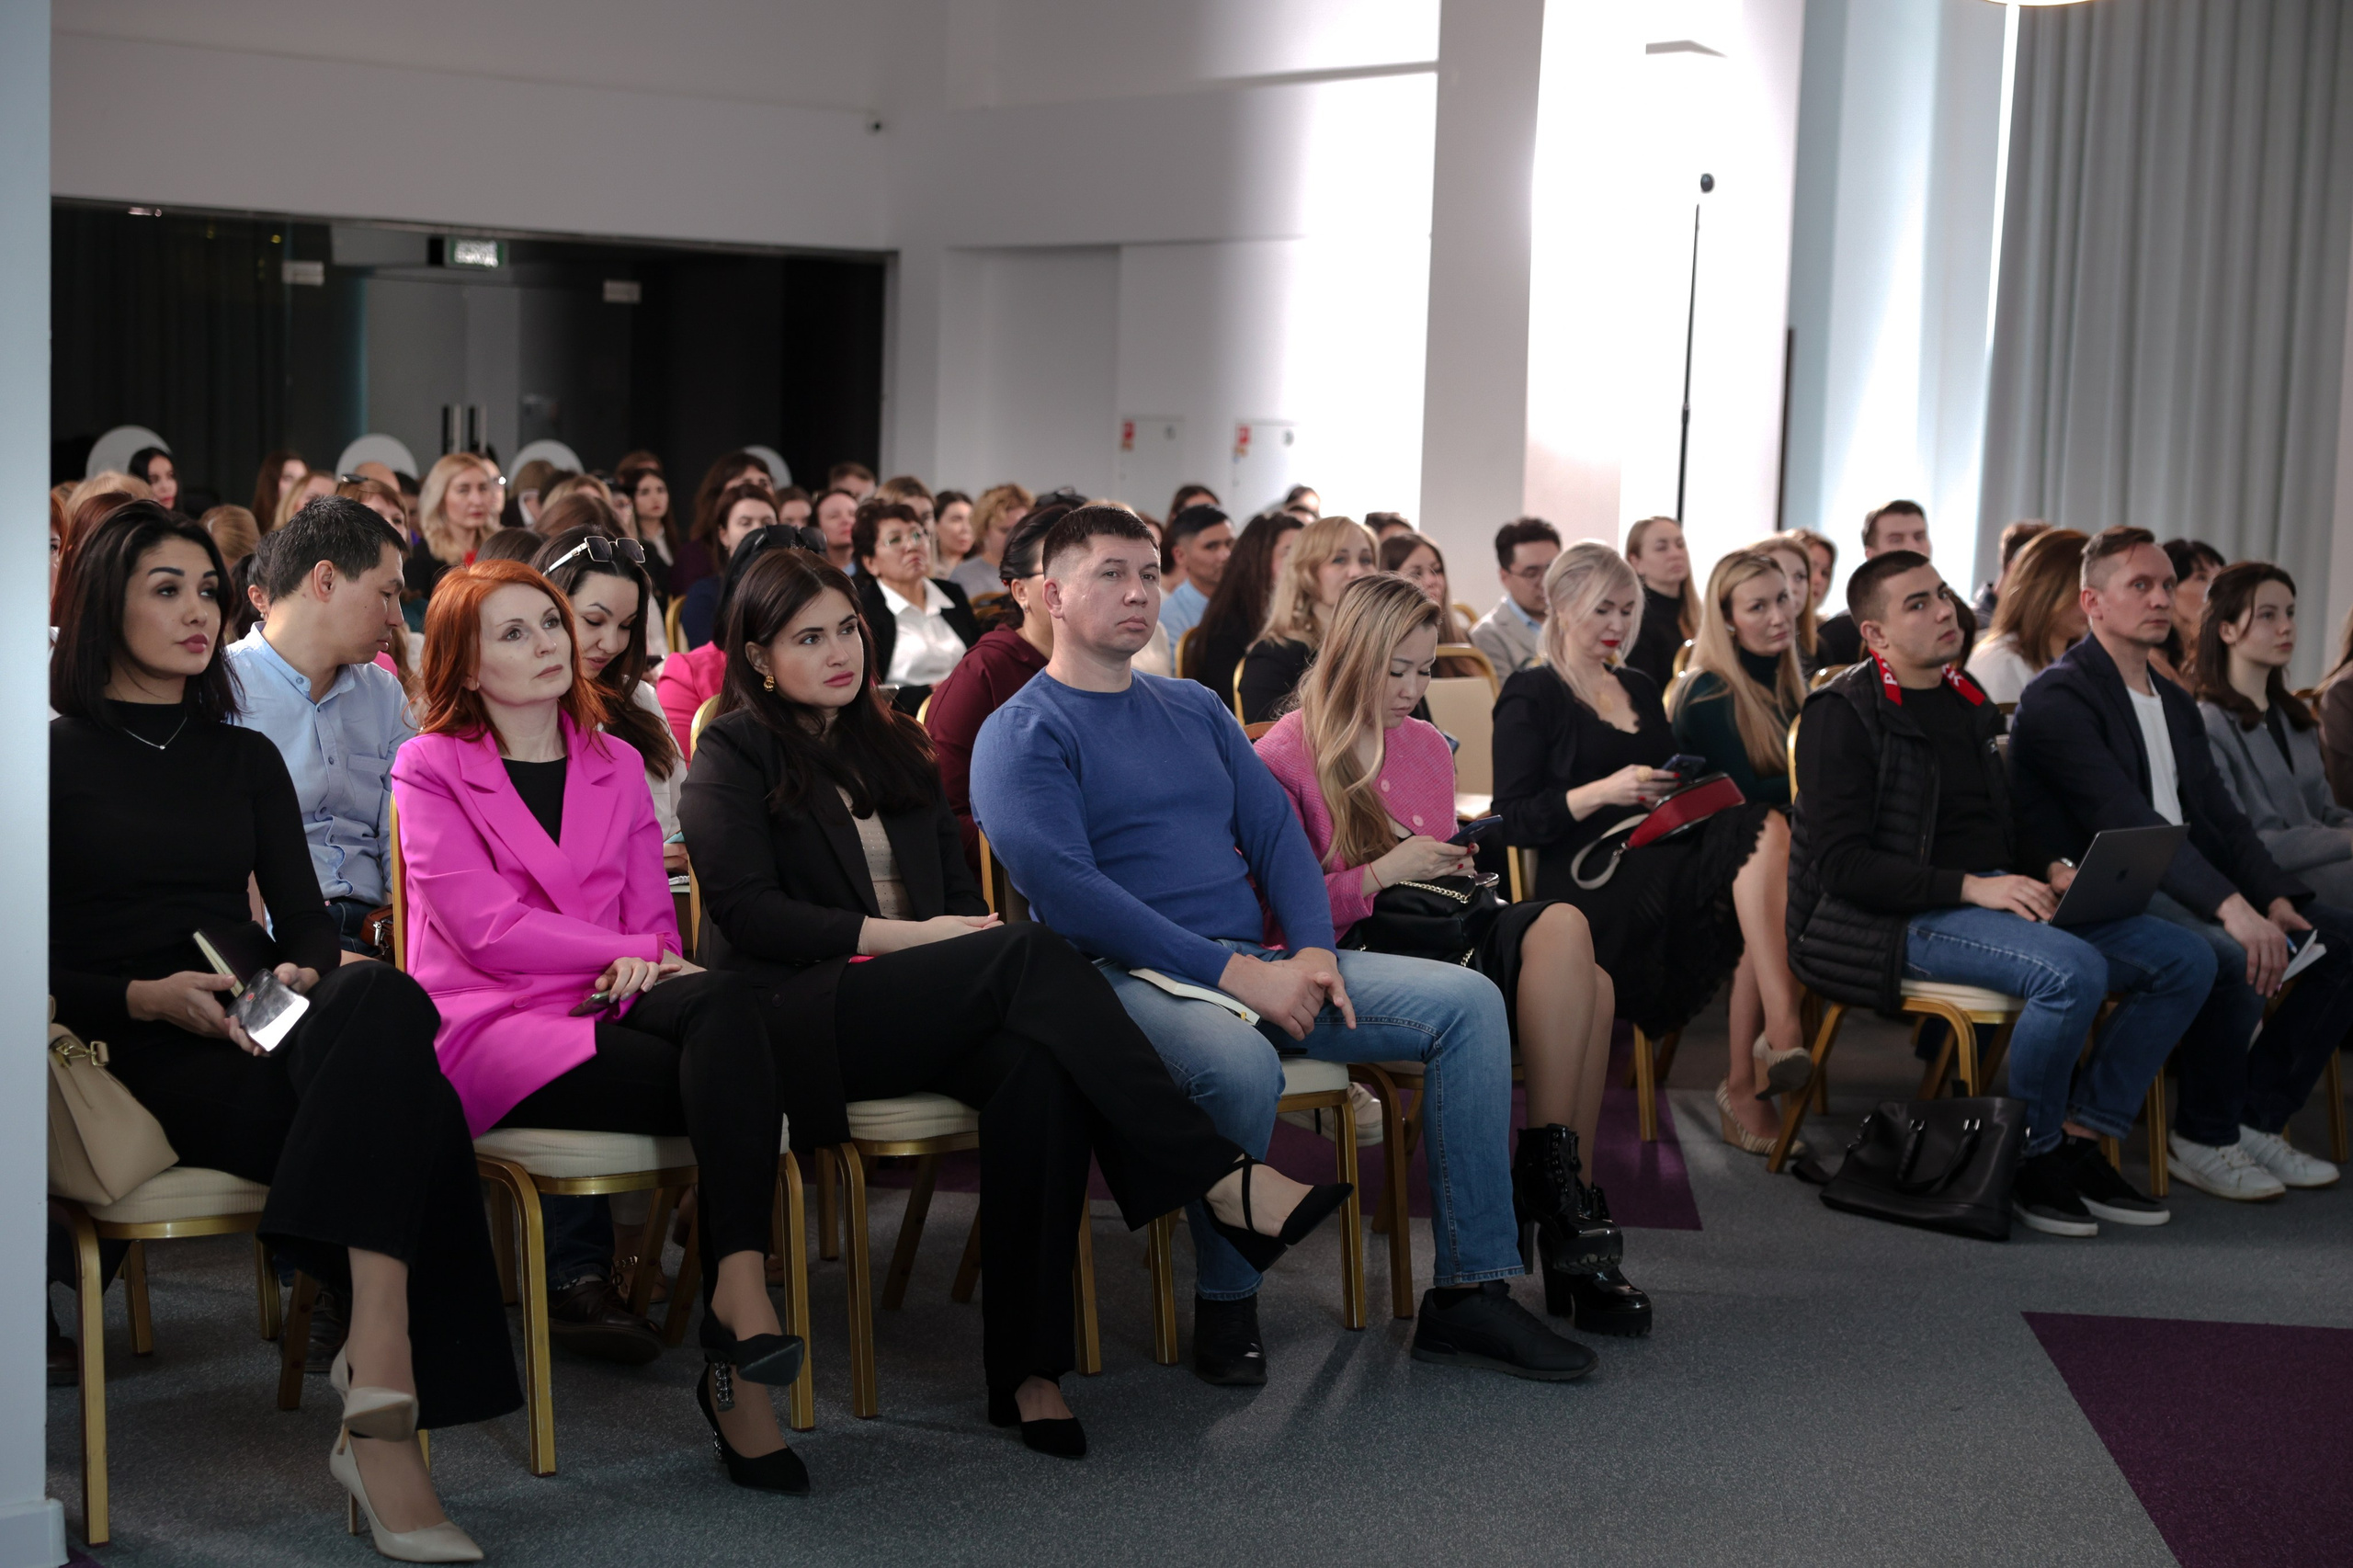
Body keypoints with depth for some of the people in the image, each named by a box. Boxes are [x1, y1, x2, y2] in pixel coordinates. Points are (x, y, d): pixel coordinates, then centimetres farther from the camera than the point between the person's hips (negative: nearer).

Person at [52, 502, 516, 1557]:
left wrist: (304, 977, -6)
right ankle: (385, 1409, -41)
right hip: (140, 1056, -4)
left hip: (262, 1033, 4)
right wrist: (151, 997, -14)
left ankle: (378, 1396, -43)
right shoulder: (60, 756, 8)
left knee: (378, 1004, -35)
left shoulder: (247, 759, 24)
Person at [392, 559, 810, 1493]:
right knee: (731, 1087, -31)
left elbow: (655, 918, 15)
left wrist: (640, 971, -9)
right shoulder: (431, 769, 7)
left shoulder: (616, 766, 22)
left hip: (608, 1007, 4)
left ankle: (738, 1296, -40)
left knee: (721, 1005, -35)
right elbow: (486, 928, -6)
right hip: (491, 1026, -4)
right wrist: (630, 951, -11)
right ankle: (739, 1351, -26)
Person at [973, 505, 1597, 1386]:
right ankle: (1226, 1304, -14)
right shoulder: (1024, 734, -1)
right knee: (1240, 1065, -40)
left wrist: (1314, 952, -4)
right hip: (1129, 975, -7)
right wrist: (1233, 973, -20)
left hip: (1257, 964, 7)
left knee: (1470, 1002, -8)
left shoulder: (1195, 709, 21)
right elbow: (1064, 889, -15)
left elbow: (1276, 834, 17)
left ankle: (1469, 1293, -9)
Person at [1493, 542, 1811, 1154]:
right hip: (1590, 885, -6)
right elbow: (1516, 821, -4)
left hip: (1661, 862, 7)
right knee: (1765, 831, -29)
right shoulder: (1531, 696, 6)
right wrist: (1603, 792, -18)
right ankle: (1782, 1031, -40)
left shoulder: (1640, 689, 27)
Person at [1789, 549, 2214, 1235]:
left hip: (1995, 900, 8)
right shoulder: (1844, 715, -7)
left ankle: (2080, 1139, -2)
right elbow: (1842, 864, -15)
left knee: (2186, 958, -7)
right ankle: (2030, 1155, -12)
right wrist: (1970, 887, -22)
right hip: (1899, 921, -8)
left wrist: (2049, 872, 3)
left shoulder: (1965, 701, 18)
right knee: (2074, 971, -34)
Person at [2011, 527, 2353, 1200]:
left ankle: (2257, 1117, 3)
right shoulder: (2059, 697, -10)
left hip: (2175, 885, 9)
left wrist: (2275, 897, -5)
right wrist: (2231, 906, -32)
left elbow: (2219, 817, 14)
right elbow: (2127, 820, -22)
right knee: (2231, 956, -33)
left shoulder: (2175, 703, 20)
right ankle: (2202, 1139, -11)